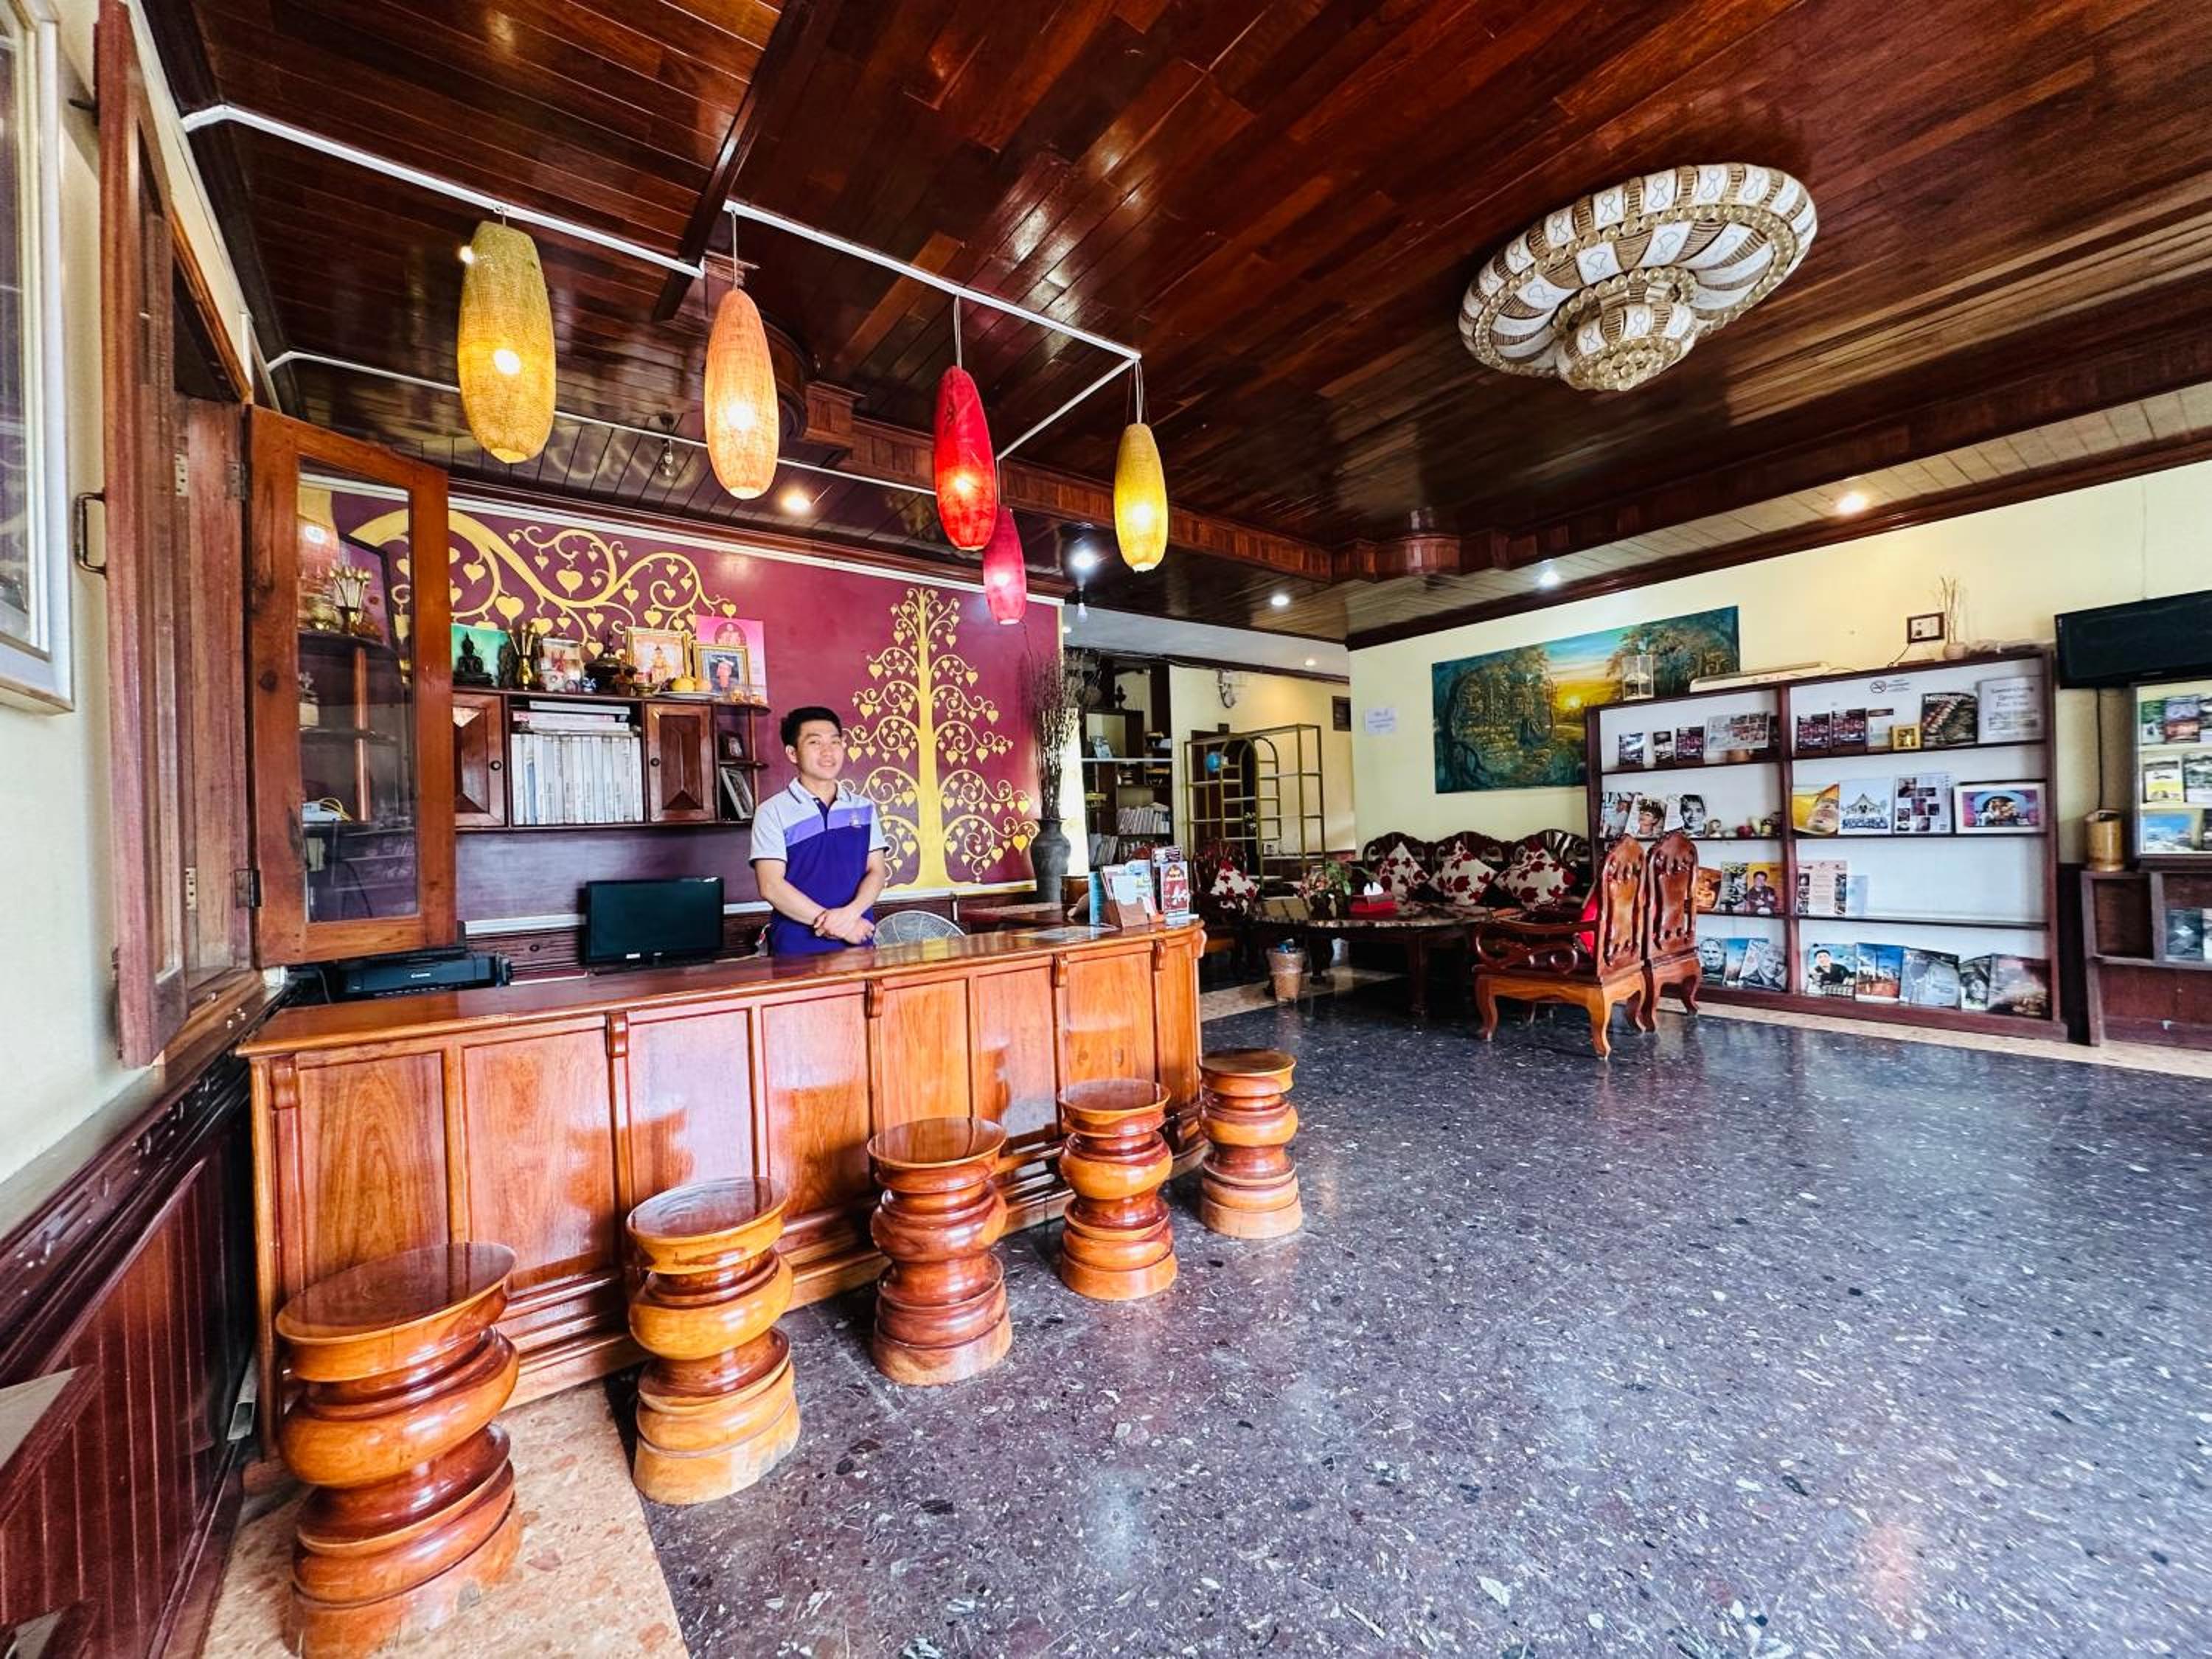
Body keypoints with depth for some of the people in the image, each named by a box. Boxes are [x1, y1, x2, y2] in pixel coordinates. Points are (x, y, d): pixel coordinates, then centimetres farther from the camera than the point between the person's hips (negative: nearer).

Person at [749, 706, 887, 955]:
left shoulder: (864, 808, 9)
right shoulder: (773, 812, -1)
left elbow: (875, 872, 5)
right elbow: (771, 887, -8)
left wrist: (851, 913, -14)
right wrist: (832, 923, -13)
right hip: (797, 949, -3)